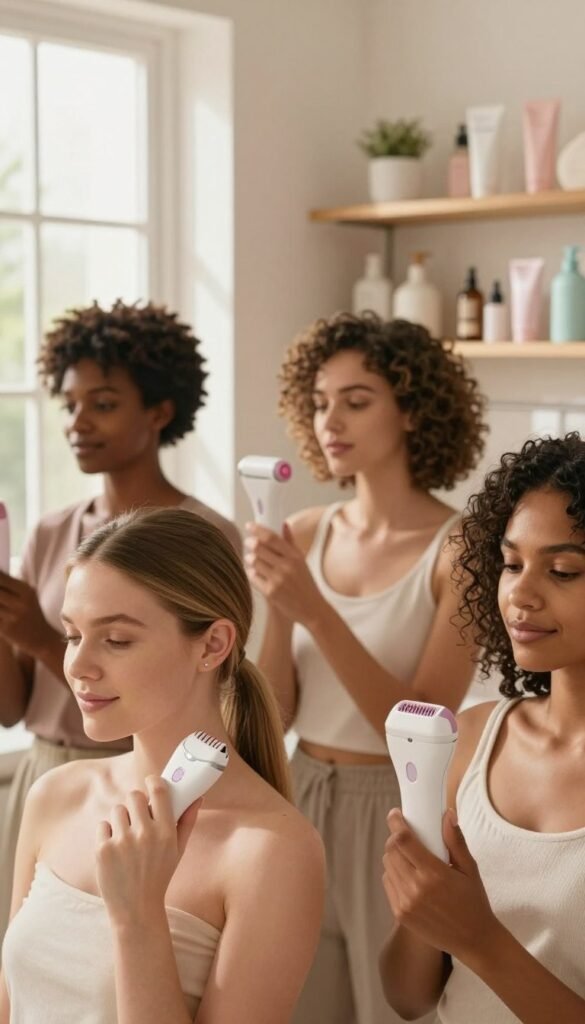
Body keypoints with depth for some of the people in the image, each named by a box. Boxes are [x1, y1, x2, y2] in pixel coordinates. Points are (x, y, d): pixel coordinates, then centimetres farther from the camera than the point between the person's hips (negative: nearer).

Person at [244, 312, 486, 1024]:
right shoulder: (306, 535, 1)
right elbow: (275, 713, 1)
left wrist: (315, 611, -25)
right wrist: (278, 608, -16)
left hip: (396, 812, -5)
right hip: (302, 804, 5)